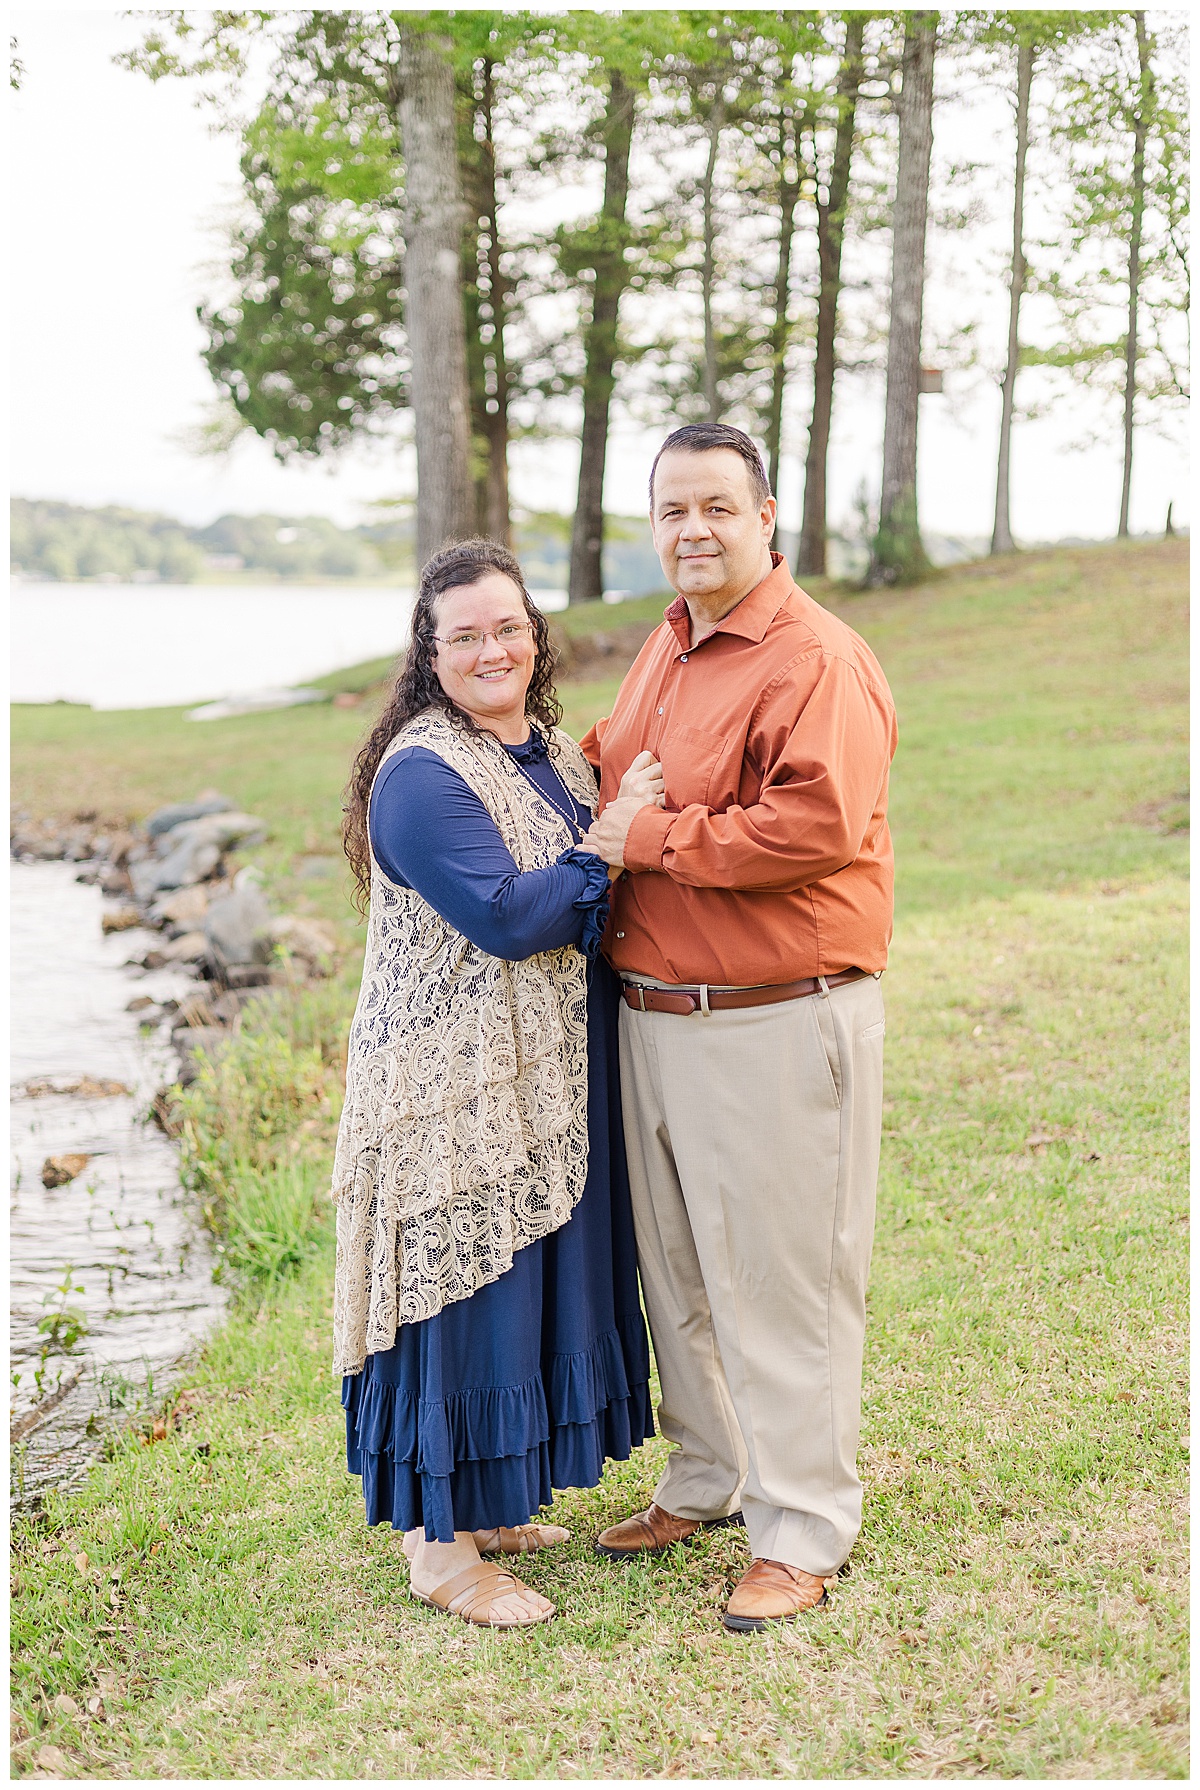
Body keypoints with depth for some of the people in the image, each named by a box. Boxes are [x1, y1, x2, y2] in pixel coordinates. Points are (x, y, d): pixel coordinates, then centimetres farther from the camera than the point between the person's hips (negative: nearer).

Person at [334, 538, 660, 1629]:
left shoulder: (555, 748, 11)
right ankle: (440, 1546, 12)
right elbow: (509, 920, -23)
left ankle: (490, 1505, 31)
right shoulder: (422, 777, -16)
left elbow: (591, 910, 18)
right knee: (468, 1288, -1)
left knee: (538, 1277, 16)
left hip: (552, 1079, 9)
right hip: (460, 1087, -9)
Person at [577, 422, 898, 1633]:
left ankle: (801, 1532, 16)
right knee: (675, 1264, 19)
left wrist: (649, 839, -20)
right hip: (651, 1017, 9)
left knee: (780, 1279, 1)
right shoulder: (664, 651, 15)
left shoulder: (815, 659, -14)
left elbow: (816, 824, -27)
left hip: (777, 1025, -9)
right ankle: (706, 1480, 37)